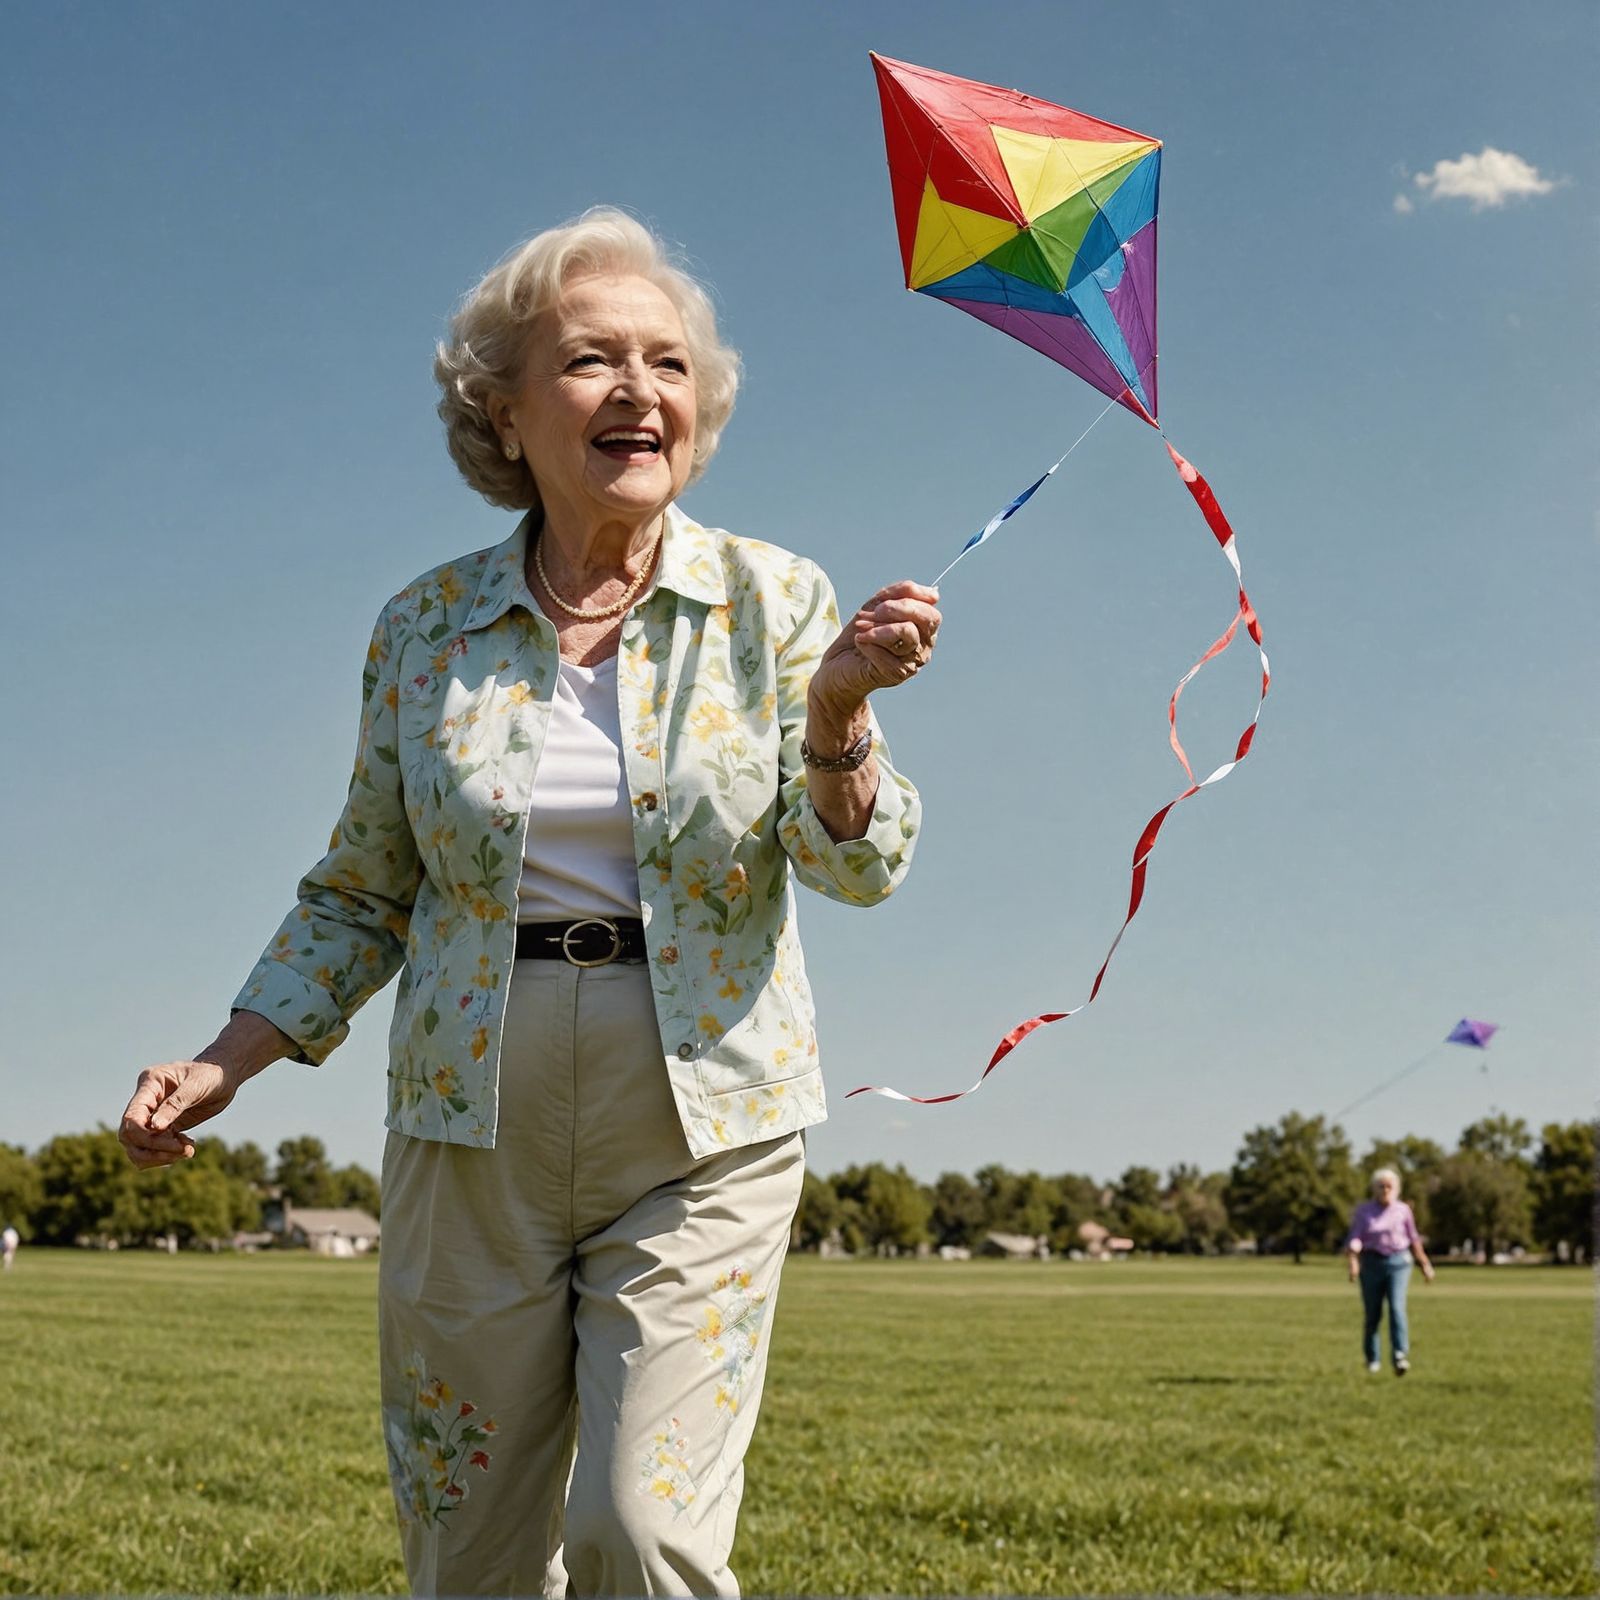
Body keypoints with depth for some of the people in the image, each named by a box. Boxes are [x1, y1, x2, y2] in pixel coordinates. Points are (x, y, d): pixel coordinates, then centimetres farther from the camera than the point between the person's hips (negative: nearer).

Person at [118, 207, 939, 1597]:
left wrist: (836, 709, -28)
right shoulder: (425, 628, 3)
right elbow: (363, 892, 11)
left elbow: (858, 867, -9)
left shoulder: (771, 600, -1)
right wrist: (224, 1064, 0)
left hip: (703, 1131, -2)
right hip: (472, 1131, 2)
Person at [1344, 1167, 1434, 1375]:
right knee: (1372, 1313, 5)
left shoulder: (1403, 1210, 5)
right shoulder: (1363, 1210, 1)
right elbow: (1354, 1239, -7)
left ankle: (1400, 1357, -24)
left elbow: (1413, 1239, 14)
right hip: (1371, 1262, 0)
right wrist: (1352, 1263, -22)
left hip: (1398, 1262, 0)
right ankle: (1372, 1359, 23)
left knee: (1397, 1307, -17)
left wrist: (1425, 1265, 15)